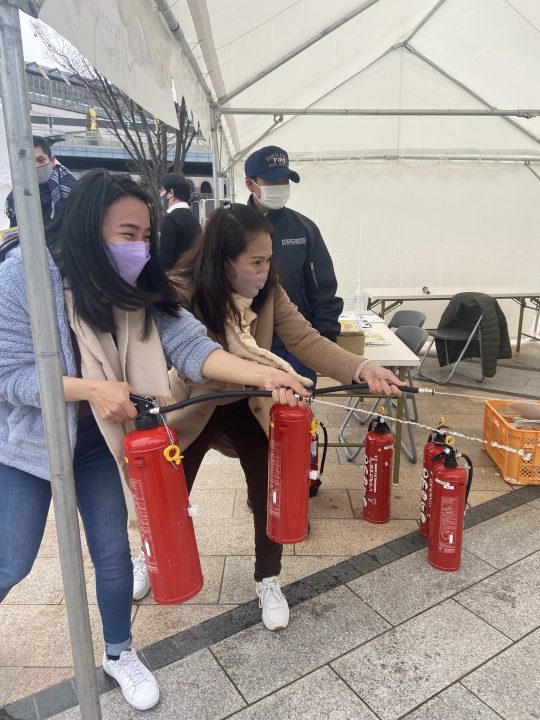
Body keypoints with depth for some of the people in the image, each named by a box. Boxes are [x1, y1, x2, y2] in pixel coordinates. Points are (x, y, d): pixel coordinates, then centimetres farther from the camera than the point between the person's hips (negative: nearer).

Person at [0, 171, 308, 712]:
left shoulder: (138, 285, -10)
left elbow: (188, 345, -21)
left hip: (96, 437, 4)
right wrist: (91, 388, -35)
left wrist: (263, 375, -34)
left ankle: (118, 653, 37)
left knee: (113, 550, 10)